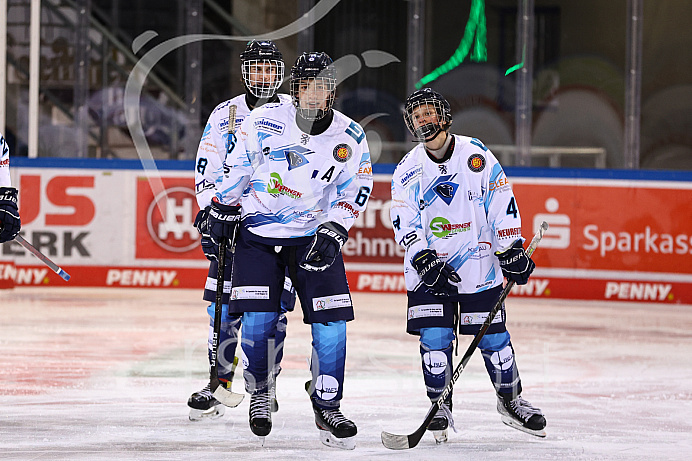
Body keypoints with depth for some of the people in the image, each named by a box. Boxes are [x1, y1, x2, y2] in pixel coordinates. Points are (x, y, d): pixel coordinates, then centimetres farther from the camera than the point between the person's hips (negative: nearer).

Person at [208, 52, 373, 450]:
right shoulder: (265, 121, -8)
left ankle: (327, 408, 4)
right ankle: (258, 394, 15)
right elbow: (238, 165, 6)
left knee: (331, 323, -8)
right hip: (258, 233, -1)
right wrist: (223, 209, 8)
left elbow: (353, 193, -1)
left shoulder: (350, 138, -7)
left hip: (315, 235, 1)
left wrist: (332, 233, -13)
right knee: (258, 320, -10)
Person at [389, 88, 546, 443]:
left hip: (478, 264, -1)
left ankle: (510, 400, 21)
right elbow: (405, 225, -5)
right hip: (428, 269, 1)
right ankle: (440, 407, 8)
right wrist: (426, 261, -18)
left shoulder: (476, 155, -4)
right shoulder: (408, 170, -1)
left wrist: (512, 250, -5)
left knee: (493, 336, 3)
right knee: (434, 338, -7)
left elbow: (502, 205, -1)